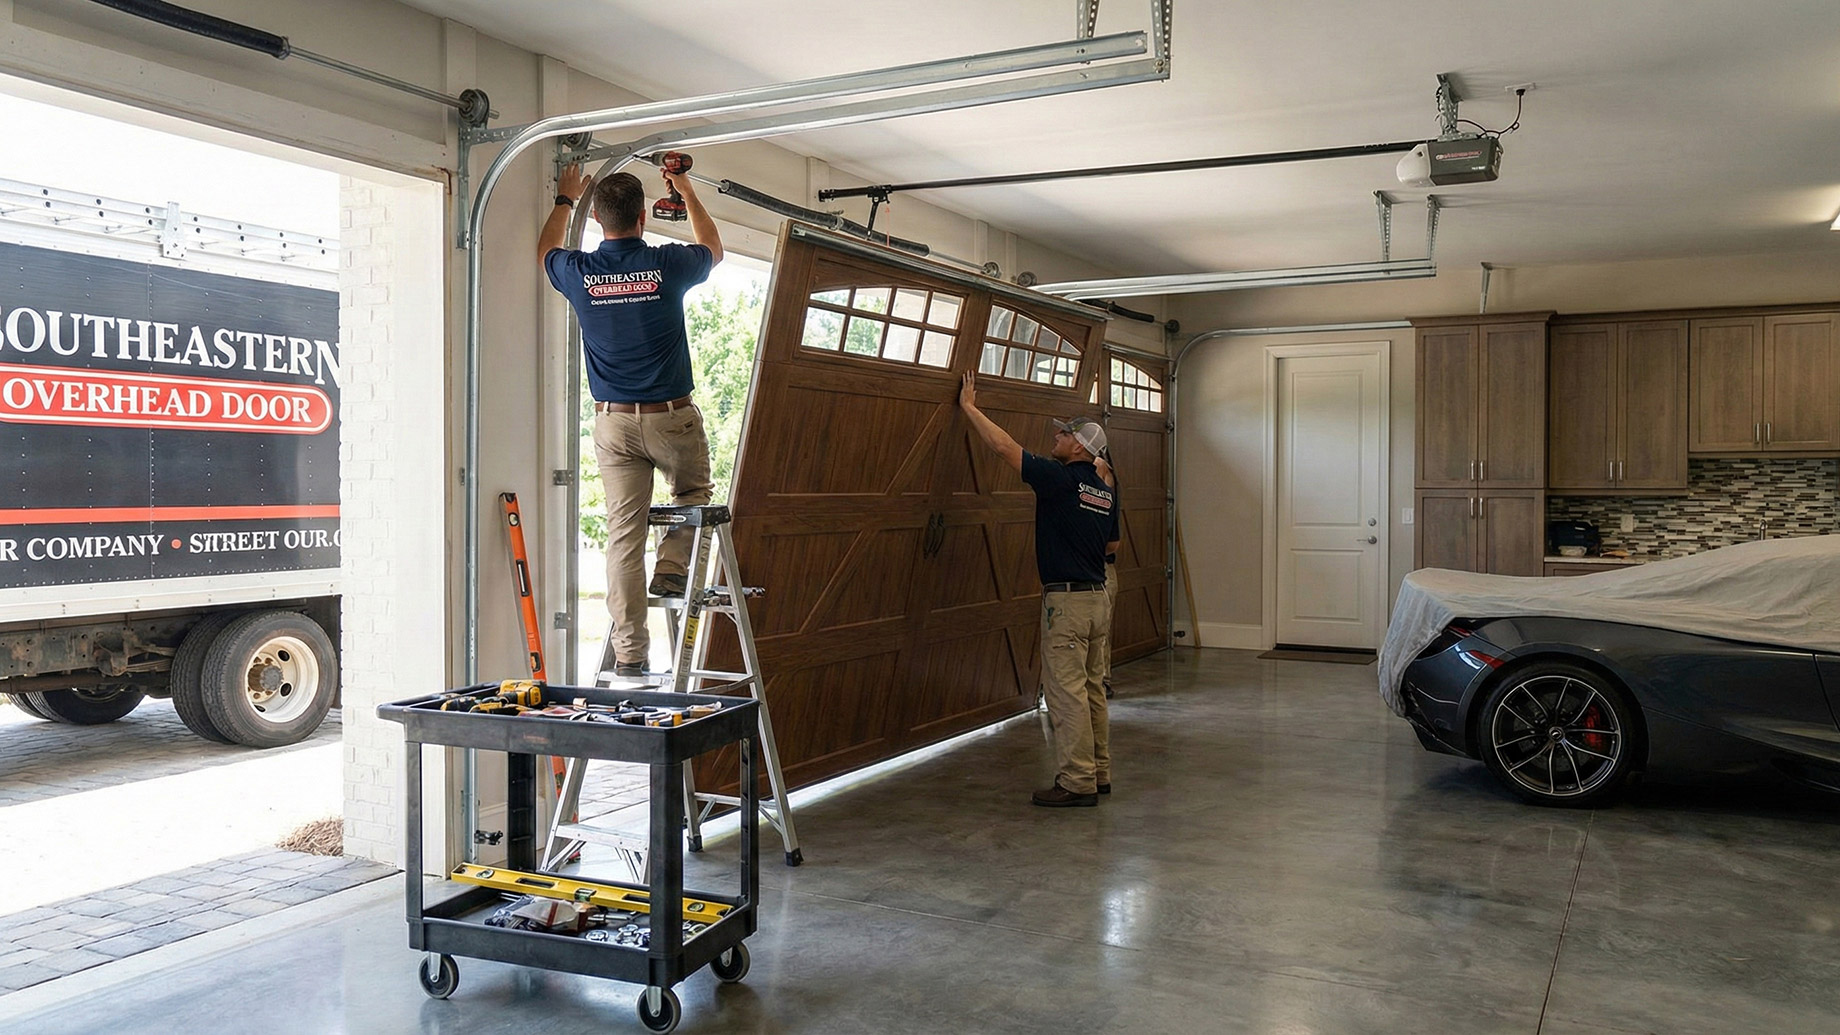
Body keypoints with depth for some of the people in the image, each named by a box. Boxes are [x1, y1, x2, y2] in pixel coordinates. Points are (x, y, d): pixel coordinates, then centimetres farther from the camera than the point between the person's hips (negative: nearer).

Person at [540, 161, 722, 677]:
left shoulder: (578, 272, -1)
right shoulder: (667, 265, -7)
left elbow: (546, 251, 26)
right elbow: (713, 249, 18)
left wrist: (565, 199, 40)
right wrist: (687, 193, 31)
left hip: (613, 422, 2)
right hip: (672, 417, -2)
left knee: (623, 535, 3)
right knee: (693, 494, 27)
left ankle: (628, 654, 3)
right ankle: (672, 571, 8)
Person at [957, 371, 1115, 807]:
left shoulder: (1060, 478, -13)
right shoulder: (1105, 491, 11)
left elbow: (1003, 446, -10)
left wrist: (969, 406, 1)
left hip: (1066, 599, -9)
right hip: (1097, 597, 9)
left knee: (1066, 692, -4)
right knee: (1091, 689, 14)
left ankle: (1077, 782, -1)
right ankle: (1099, 773, 20)